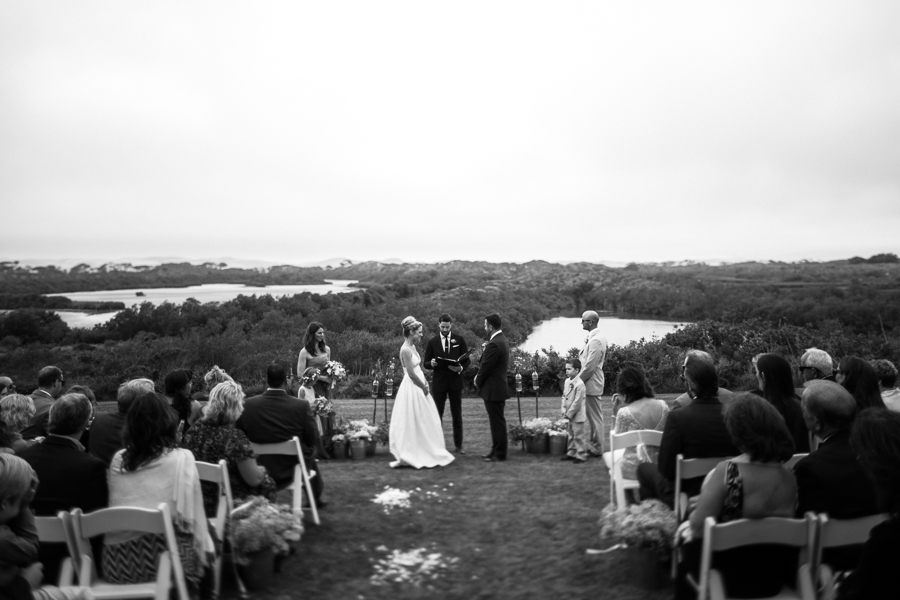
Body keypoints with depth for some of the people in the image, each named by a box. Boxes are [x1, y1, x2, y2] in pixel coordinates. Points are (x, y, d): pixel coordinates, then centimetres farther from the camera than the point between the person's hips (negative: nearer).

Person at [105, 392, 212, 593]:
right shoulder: (181, 459, -6)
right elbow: (190, 518, -5)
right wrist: (202, 553, 5)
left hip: (116, 561, 4)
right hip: (159, 560, -4)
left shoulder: (118, 460, 5)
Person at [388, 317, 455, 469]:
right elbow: (411, 374, -20)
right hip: (412, 388, -9)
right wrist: (424, 387, -10)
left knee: (424, 422, 14)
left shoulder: (412, 347, 10)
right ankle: (407, 456, 8)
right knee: (412, 422, -1)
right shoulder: (405, 349, -19)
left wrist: (424, 382, 4)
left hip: (419, 387, 9)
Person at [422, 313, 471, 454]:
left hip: (455, 381, 0)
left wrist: (461, 368, -17)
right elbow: (425, 363, 4)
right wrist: (431, 363, -19)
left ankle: (458, 445, 15)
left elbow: (467, 359, 4)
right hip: (438, 382, 0)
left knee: (457, 415, 6)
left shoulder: (459, 340, 4)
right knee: (437, 414, 3)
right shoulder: (432, 342, 3)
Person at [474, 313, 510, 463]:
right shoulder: (502, 340, 10)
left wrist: (478, 381, -2)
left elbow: (486, 367, -18)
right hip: (499, 386, 10)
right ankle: (496, 450, 25)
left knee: (497, 422, -1)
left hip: (493, 389, -10)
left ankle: (500, 454, 7)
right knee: (498, 421, 16)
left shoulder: (494, 344, -22)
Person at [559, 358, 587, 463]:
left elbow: (577, 402, -22)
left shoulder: (579, 384, -21)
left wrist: (569, 414, -18)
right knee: (571, 435, 19)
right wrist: (563, 409, 0)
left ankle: (581, 456, 11)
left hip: (577, 415, -8)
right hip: (569, 414, 8)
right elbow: (564, 396, 12)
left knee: (579, 436, 1)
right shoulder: (567, 381, 5)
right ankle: (571, 453, 30)